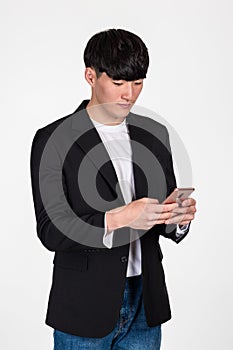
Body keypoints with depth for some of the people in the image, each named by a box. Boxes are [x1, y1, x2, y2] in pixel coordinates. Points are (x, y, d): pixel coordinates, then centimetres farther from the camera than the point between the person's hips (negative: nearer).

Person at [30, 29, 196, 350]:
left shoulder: (154, 135, 6)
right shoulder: (54, 139, -9)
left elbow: (165, 225, 11)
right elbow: (51, 231, -16)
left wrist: (178, 217, -12)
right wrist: (118, 219, -28)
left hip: (145, 304, 5)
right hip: (85, 308, -4)